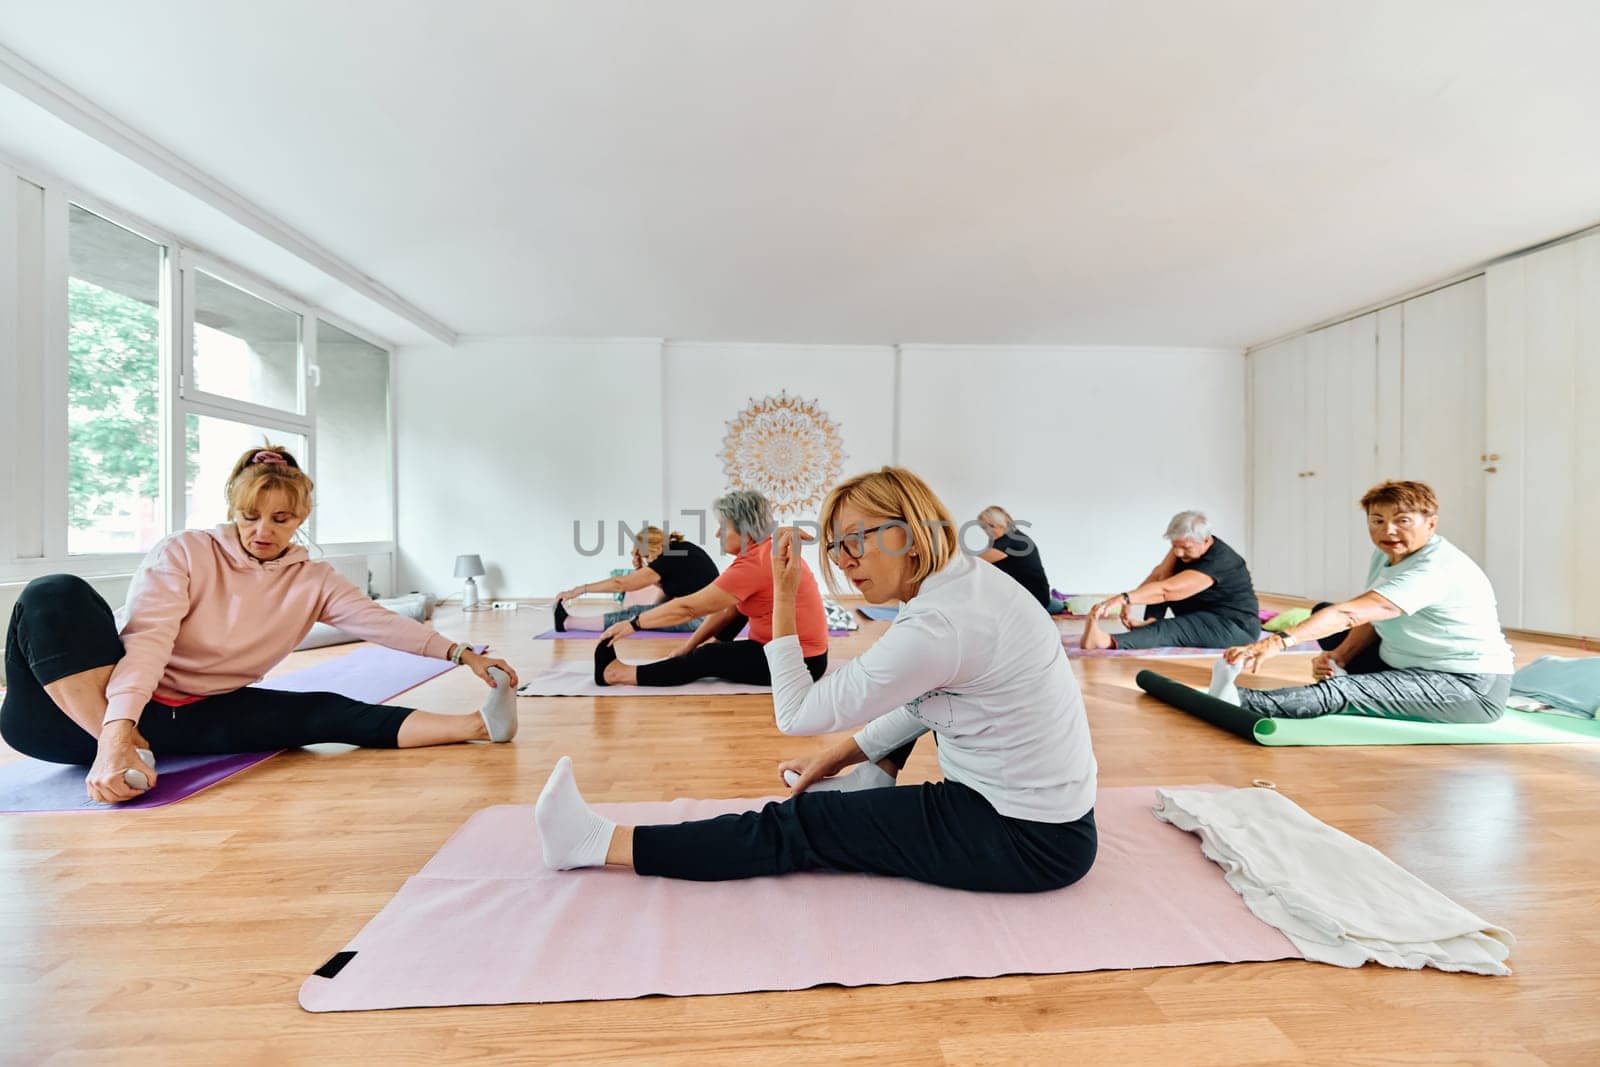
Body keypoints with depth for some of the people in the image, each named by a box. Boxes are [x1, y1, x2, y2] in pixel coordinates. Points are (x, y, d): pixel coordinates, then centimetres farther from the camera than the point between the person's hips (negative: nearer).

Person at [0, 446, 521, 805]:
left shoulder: (312, 580, 0)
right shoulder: (184, 552, -12)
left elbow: (382, 623, -8)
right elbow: (147, 643, -25)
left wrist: (459, 653, -20)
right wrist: (117, 736, -39)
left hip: (199, 718, 3)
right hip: (85, 707, -2)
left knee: (327, 714, -21)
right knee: (57, 594, -31)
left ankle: (478, 726, -32)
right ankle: (120, 747, -35)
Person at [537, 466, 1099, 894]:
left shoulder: (937, 626, -28)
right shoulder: (965, 574, 0)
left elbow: (797, 714, -18)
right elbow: (924, 703, 13)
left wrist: (784, 597, -12)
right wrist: (841, 754, 13)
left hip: (1027, 842, -8)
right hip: (1040, 804, 8)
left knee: (796, 828, -6)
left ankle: (597, 843, 7)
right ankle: (864, 789, 32)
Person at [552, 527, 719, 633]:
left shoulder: (669, 559, -16)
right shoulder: (681, 547, 9)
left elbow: (621, 584, -12)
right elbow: (664, 584, 20)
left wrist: (580, 589, -6)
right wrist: (643, 570, 3)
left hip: (704, 616, -9)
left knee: (636, 614, -7)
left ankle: (568, 622, 2)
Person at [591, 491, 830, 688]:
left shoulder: (753, 564, -24)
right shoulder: (768, 548, 5)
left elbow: (688, 608, -19)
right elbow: (727, 610, 6)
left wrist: (633, 623, -9)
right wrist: (687, 647, 3)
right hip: (800, 650, 9)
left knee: (708, 657, -5)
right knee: (735, 602, 17)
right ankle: (683, 659, 22)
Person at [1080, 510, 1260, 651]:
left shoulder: (1217, 561, -28)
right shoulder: (1186, 544, -5)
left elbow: (1167, 590, -39)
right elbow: (1159, 575, -14)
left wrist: (1123, 598, -49)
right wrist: (1128, 602, -28)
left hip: (1236, 627, -9)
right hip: (1205, 616, 9)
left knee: (1174, 630, -35)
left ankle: (1106, 641, -53)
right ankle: (1150, 624, -19)